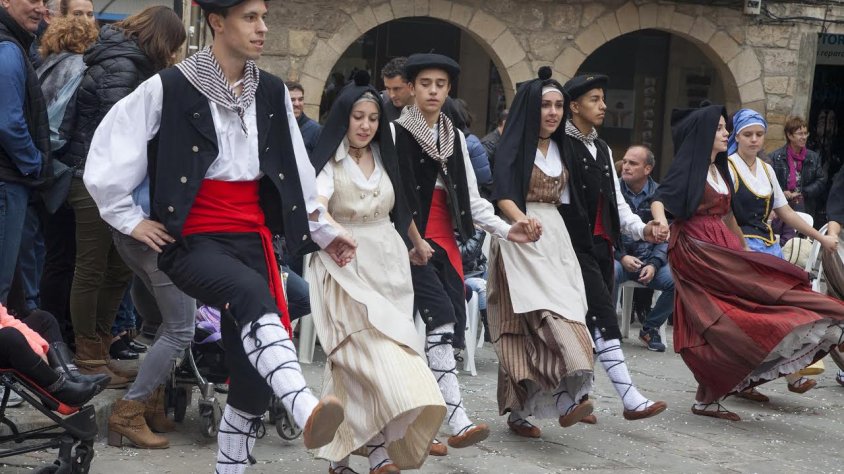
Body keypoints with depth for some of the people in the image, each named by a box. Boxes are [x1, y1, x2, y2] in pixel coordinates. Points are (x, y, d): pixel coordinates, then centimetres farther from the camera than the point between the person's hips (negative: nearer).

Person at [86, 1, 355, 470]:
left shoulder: (273, 92, 10)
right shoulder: (169, 87, -6)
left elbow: (296, 169, 20)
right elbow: (109, 148, 0)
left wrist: (324, 231, 24)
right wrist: (132, 220, 0)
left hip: (252, 239, 6)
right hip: (193, 241, -5)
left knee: (252, 374, 0)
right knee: (252, 293, -36)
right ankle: (306, 410, -55)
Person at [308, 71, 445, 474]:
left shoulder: (384, 158, 12)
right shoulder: (328, 162, -5)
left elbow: (399, 212, 20)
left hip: (387, 266, 5)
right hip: (345, 268, -5)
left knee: (356, 360, 3)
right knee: (374, 352, -17)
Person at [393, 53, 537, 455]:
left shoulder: (455, 138, 16)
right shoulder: (396, 132, -2)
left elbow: (470, 196, 14)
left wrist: (505, 230, 3)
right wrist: (414, 240, -17)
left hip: (445, 239, 6)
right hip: (411, 239, -6)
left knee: (454, 323, 0)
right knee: (441, 315, -21)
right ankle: (456, 421, -26)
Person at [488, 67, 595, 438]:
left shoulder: (558, 148, 17)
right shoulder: (513, 146, -3)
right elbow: (502, 194, -16)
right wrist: (522, 219, -32)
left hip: (555, 237, 6)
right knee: (542, 310, -22)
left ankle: (519, 411, 1)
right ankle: (568, 394, -33)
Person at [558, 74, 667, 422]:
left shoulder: (602, 149, 19)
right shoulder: (561, 146, -9)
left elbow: (616, 200, 18)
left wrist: (641, 229, 3)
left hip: (602, 243, 9)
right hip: (576, 244, -9)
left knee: (589, 321, 9)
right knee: (603, 316, -13)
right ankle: (630, 399, -16)